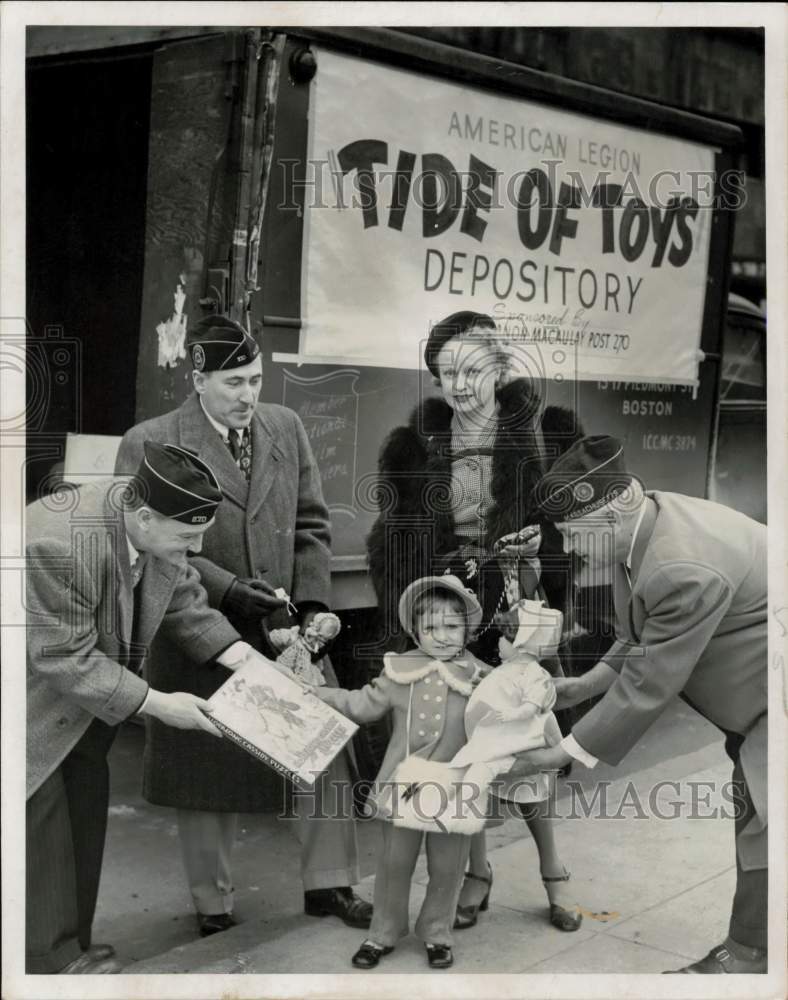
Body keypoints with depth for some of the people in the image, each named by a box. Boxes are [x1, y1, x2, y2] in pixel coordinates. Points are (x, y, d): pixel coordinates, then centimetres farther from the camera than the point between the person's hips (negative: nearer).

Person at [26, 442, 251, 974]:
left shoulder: (159, 528, -16)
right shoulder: (56, 544, -39)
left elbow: (186, 601, -1)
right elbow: (66, 658, -31)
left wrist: (245, 661, -12)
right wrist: (156, 705, -27)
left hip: (90, 690, 8)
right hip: (42, 694, -7)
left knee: (85, 814, 12)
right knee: (44, 818, -4)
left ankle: (74, 946, 26)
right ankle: (50, 956, 10)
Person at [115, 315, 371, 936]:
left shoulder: (286, 427, 6)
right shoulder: (149, 444, -8)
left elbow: (312, 524, 8)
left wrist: (313, 604, -4)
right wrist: (224, 587, -19)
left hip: (289, 629, 4)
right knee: (208, 771, 9)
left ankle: (329, 885, 23)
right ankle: (213, 908, 28)